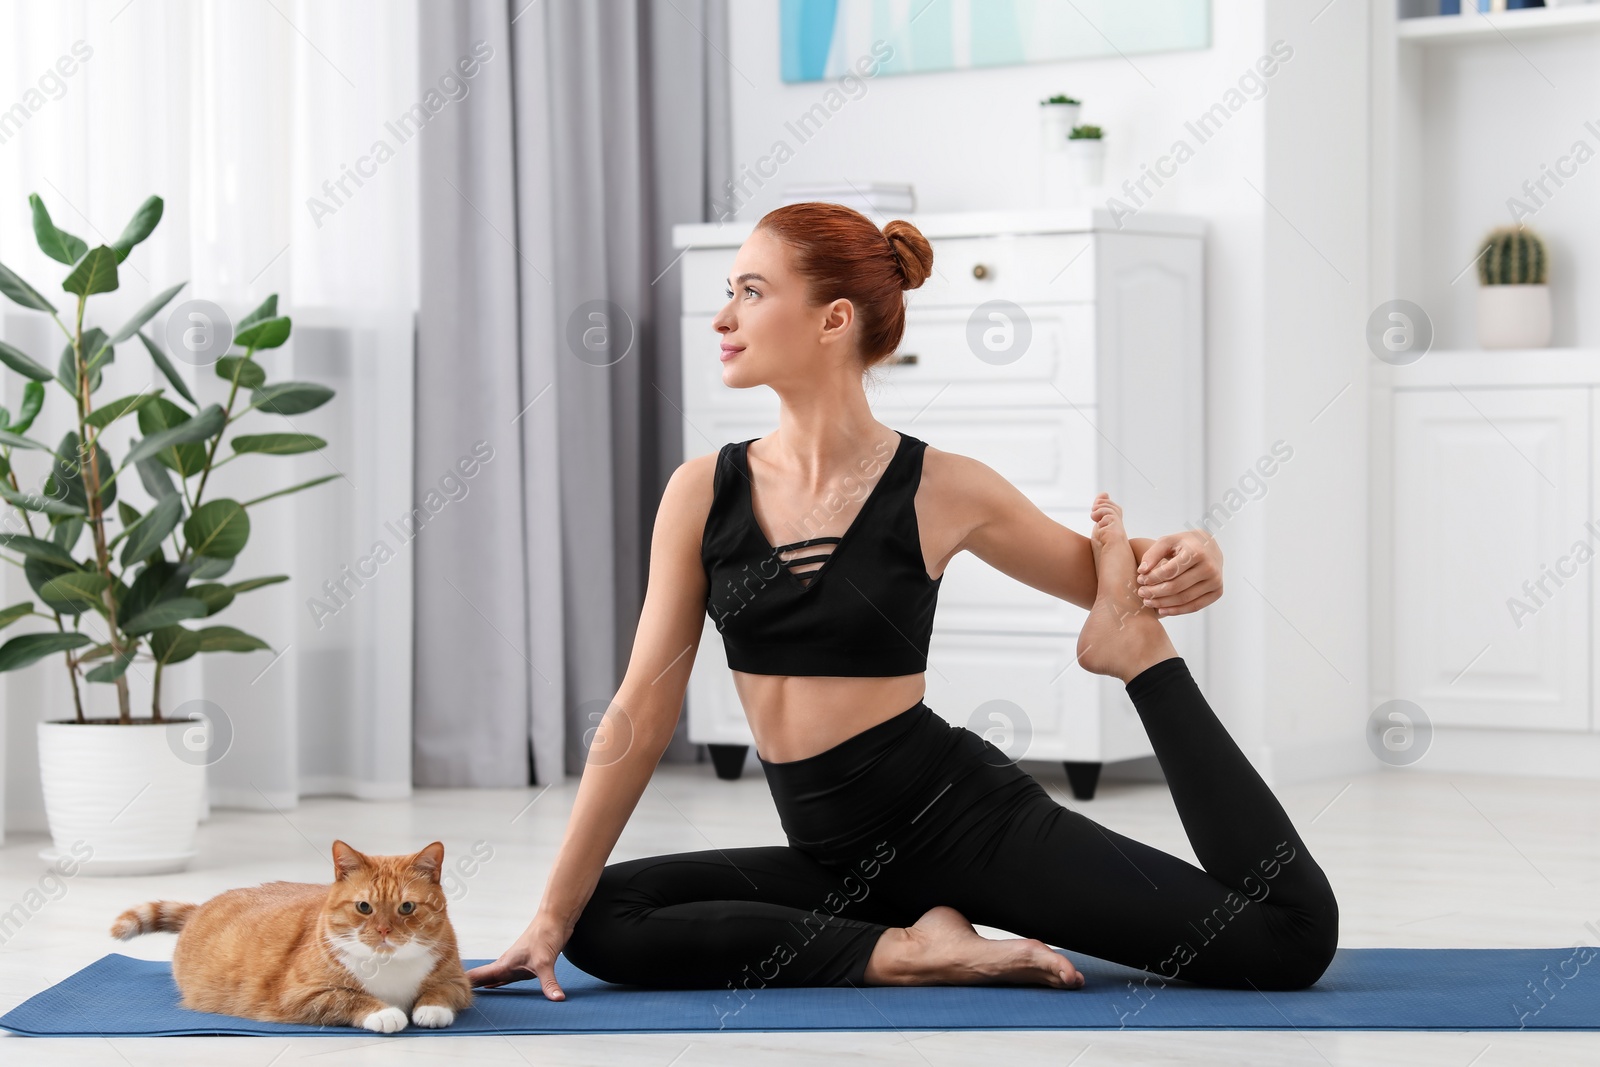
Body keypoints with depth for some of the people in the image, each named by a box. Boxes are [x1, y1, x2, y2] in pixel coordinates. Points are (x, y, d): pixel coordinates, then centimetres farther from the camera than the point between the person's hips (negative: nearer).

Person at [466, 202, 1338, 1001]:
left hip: (966, 818, -4)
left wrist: (1185, 561, -15)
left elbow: (1110, 578, 10)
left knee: (1289, 935, -18)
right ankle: (902, 948, -12)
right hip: (836, 855, 4)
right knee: (598, 923, -15)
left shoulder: (941, 492, -7)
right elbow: (643, 713, -1)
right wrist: (553, 912, -5)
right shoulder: (703, 492, -1)